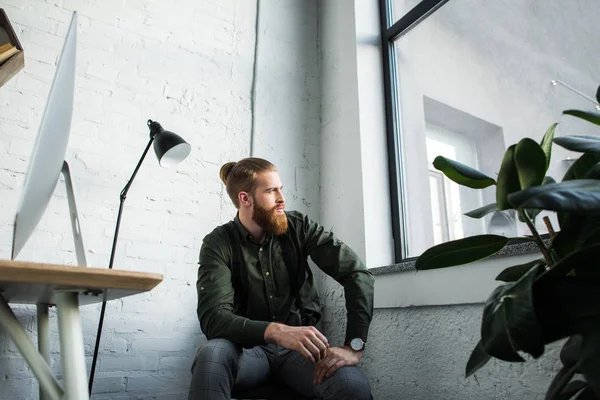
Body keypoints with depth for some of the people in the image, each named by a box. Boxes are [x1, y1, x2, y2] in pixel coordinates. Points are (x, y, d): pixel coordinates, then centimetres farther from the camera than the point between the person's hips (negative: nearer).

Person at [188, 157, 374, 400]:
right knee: (211, 354, -35)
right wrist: (276, 331, -39)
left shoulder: (299, 227, -4)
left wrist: (353, 346, -23)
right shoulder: (218, 244, -8)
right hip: (248, 347, 0)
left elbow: (357, 273, -11)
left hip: (299, 346, 1)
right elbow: (213, 318, -21)